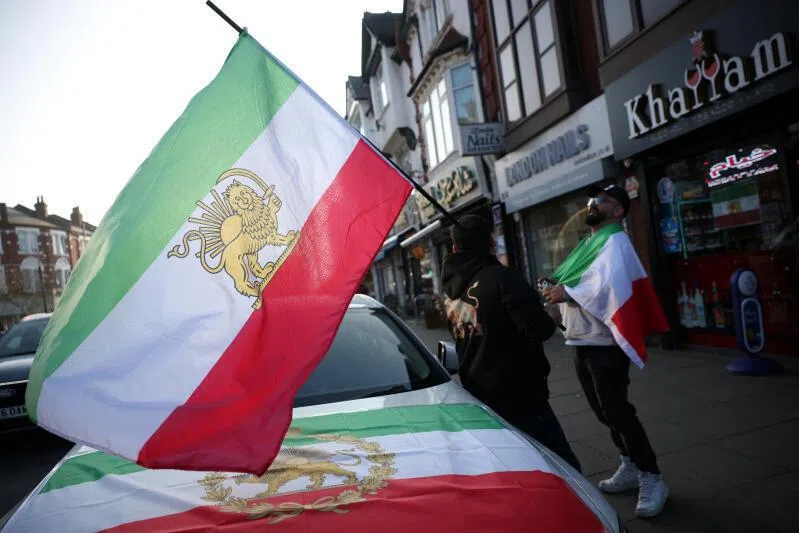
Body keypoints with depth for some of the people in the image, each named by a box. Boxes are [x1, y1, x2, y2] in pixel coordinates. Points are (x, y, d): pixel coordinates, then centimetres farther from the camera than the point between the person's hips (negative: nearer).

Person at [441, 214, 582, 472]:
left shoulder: (449, 290, 5)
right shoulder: (500, 277, -17)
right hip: (519, 394, -8)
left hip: (477, 394, 8)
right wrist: (548, 322, -2)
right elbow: (539, 328, -25)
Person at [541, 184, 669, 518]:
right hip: (582, 342, 10)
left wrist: (567, 293, -26)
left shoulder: (615, 241, -11)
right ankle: (631, 468, 33)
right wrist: (556, 287, 0)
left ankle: (651, 479, 10)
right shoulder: (590, 243, 17)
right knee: (604, 411, 18)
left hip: (604, 344, -9)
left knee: (617, 411, -5)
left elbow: (609, 285, -28)